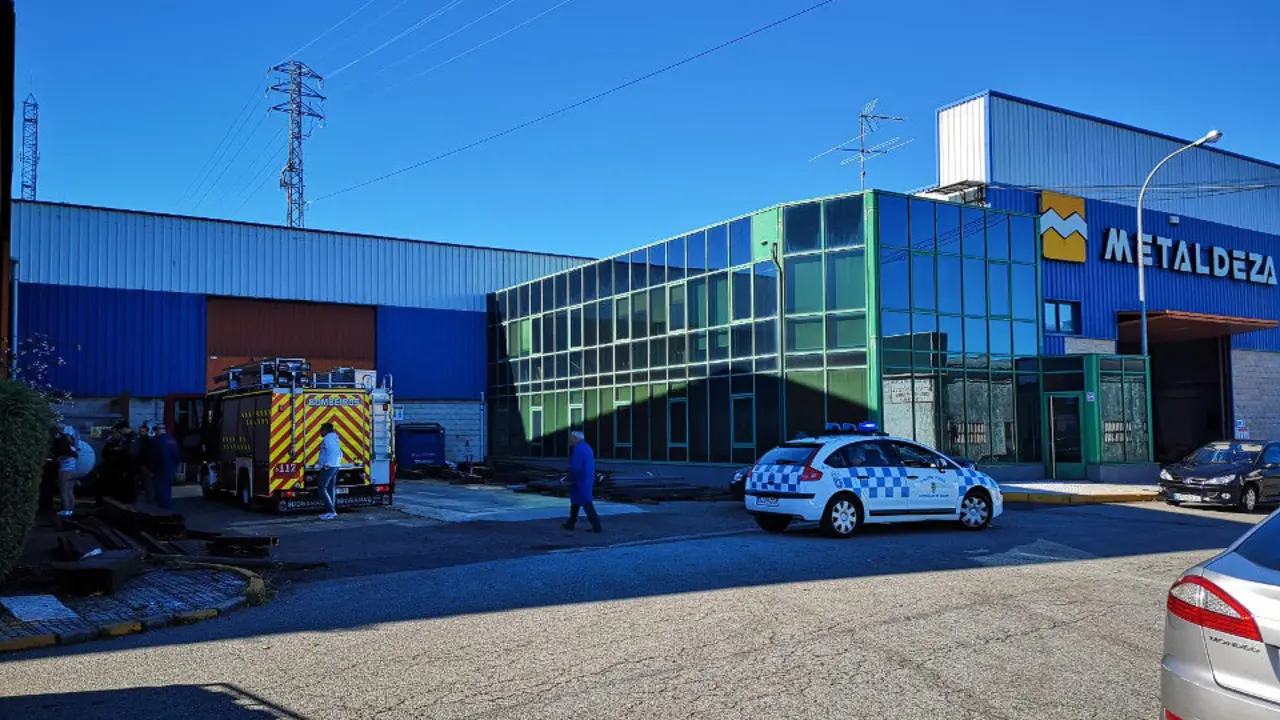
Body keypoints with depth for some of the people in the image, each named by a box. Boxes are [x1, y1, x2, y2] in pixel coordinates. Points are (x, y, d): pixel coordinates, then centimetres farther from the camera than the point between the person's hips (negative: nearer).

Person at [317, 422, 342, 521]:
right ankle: (332, 511, 14)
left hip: (328, 467, -10)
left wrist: (327, 464, -25)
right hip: (335, 467, 10)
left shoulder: (327, 438, -11)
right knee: (331, 490, 12)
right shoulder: (335, 438, 19)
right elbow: (339, 453, 22)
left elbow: (331, 451, -24)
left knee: (322, 489, -10)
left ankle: (331, 511, -16)